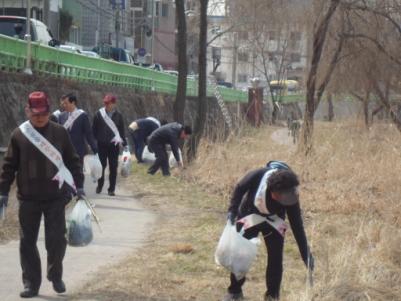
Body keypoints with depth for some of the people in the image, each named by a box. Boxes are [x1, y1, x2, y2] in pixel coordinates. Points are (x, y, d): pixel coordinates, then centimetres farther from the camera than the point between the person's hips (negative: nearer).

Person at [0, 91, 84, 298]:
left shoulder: (59, 133, 1)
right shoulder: (19, 135, -1)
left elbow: (72, 160, 7)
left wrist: (78, 185, 2)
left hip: (56, 197, 0)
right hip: (28, 198, 1)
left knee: (56, 239, -1)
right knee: (27, 242, 3)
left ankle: (56, 276, 20)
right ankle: (31, 284, 11)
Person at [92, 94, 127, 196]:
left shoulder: (118, 115, 4)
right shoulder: (99, 114, 0)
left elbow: (122, 130, 9)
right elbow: (94, 129, 2)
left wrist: (124, 142, 4)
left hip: (114, 145, 1)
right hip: (102, 145, -1)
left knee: (113, 168, 2)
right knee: (101, 166, 6)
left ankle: (111, 189, 8)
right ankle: (99, 185, 24)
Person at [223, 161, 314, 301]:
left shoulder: (291, 196, -31)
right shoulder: (257, 176, -36)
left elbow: (297, 226, -25)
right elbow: (240, 189, -13)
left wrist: (306, 254, -27)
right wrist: (233, 210, -19)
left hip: (273, 221, 0)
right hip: (249, 217, 0)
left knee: (275, 257, -6)